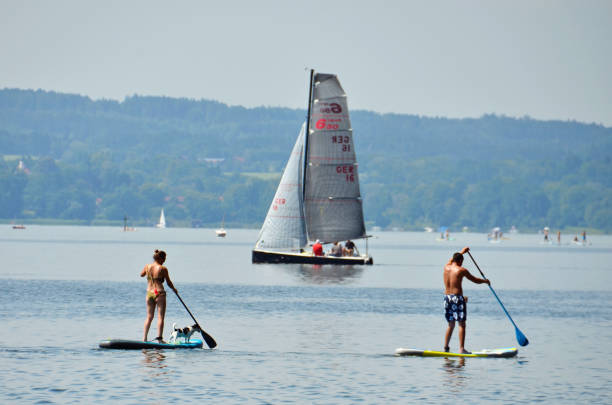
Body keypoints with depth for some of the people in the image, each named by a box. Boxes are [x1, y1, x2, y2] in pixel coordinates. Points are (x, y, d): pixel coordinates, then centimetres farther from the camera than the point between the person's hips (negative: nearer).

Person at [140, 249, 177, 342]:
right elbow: (169, 282, -2)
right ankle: (159, 339, -3)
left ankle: (144, 338, 11)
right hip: (159, 293, -5)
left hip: (149, 293, 5)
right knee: (160, 317, 0)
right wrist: (174, 289, 16)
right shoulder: (163, 269, -11)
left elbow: (141, 274, 22)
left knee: (149, 317, 13)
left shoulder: (147, 266, 1)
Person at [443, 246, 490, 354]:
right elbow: (475, 280, 4)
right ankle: (461, 348, -11)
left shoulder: (446, 267, 8)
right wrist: (485, 281, 23)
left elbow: (451, 260, 32)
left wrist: (462, 252, 46)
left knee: (451, 324, 16)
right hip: (458, 297, -6)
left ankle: (446, 347, 14)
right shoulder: (461, 270, -7)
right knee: (461, 324, -4)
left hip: (447, 297, 6)